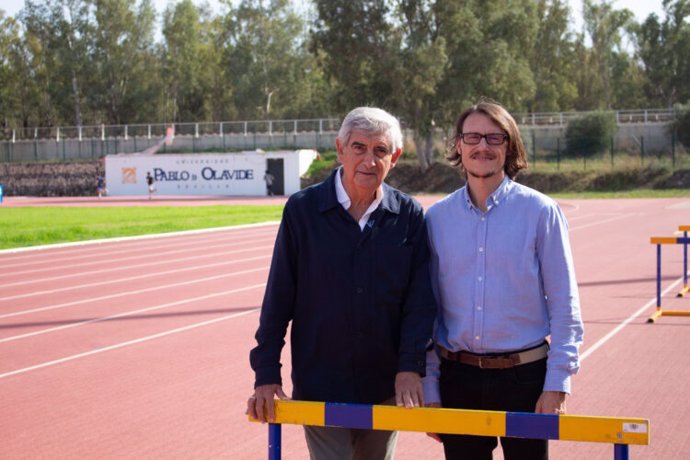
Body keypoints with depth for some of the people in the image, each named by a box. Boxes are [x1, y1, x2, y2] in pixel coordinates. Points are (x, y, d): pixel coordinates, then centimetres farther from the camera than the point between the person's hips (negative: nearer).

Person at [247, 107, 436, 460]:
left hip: (386, 388, 3)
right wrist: (266, 374, -5)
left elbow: (421, 299, -1)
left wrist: (411, 367, -12)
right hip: (320, 386, -2)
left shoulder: (409, 215, -1)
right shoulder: (302, 210, -6)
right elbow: (278, 298, -4)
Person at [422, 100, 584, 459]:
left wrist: (556, 388, -9)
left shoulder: (540, 211, -4)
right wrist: (429, 390, 5)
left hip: (525, 376, -2)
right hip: (458, 378, 2)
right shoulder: (437, 218, 3)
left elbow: (564, 307, -4)